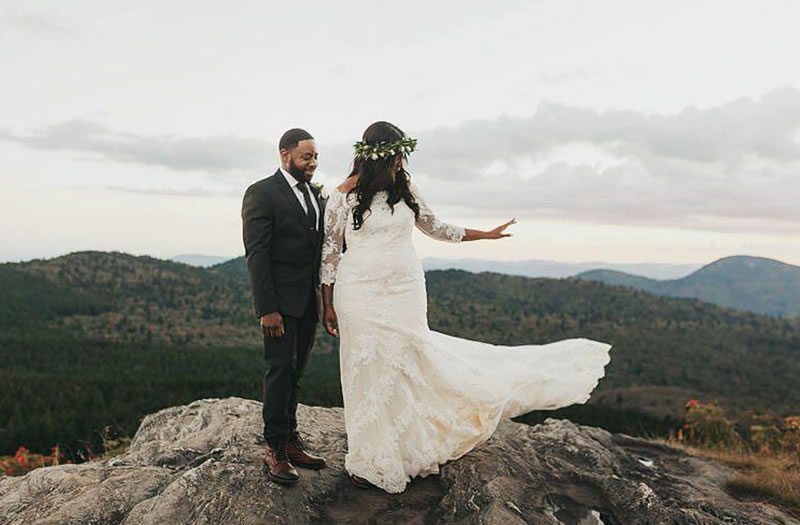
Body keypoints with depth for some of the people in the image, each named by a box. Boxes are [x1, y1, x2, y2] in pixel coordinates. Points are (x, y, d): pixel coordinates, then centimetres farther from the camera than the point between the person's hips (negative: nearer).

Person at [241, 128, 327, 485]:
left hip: (309, 301, 6)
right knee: (281, 371, -4)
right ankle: (275, 451, 7)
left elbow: (321, 248, 14)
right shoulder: (262, 193, -6)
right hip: (280, 301, -6)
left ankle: (291, 442, 22)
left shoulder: (316, 196, 15)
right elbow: (256, 254, -13)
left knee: (295, 373, 12)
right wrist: (267, 308, -18)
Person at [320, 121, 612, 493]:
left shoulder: (405, 189, 6)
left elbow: (435, 227, 18)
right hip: (361, 295, -3)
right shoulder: (343, 196, -5)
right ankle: (368, 459, 19)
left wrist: (486, 234, 21)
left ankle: (403, 452, 23)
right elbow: (330, 250, -2)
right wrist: (328, 305, -4)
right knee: (368, 372, 4)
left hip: (405, 292, 3)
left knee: (403, 367, 6)